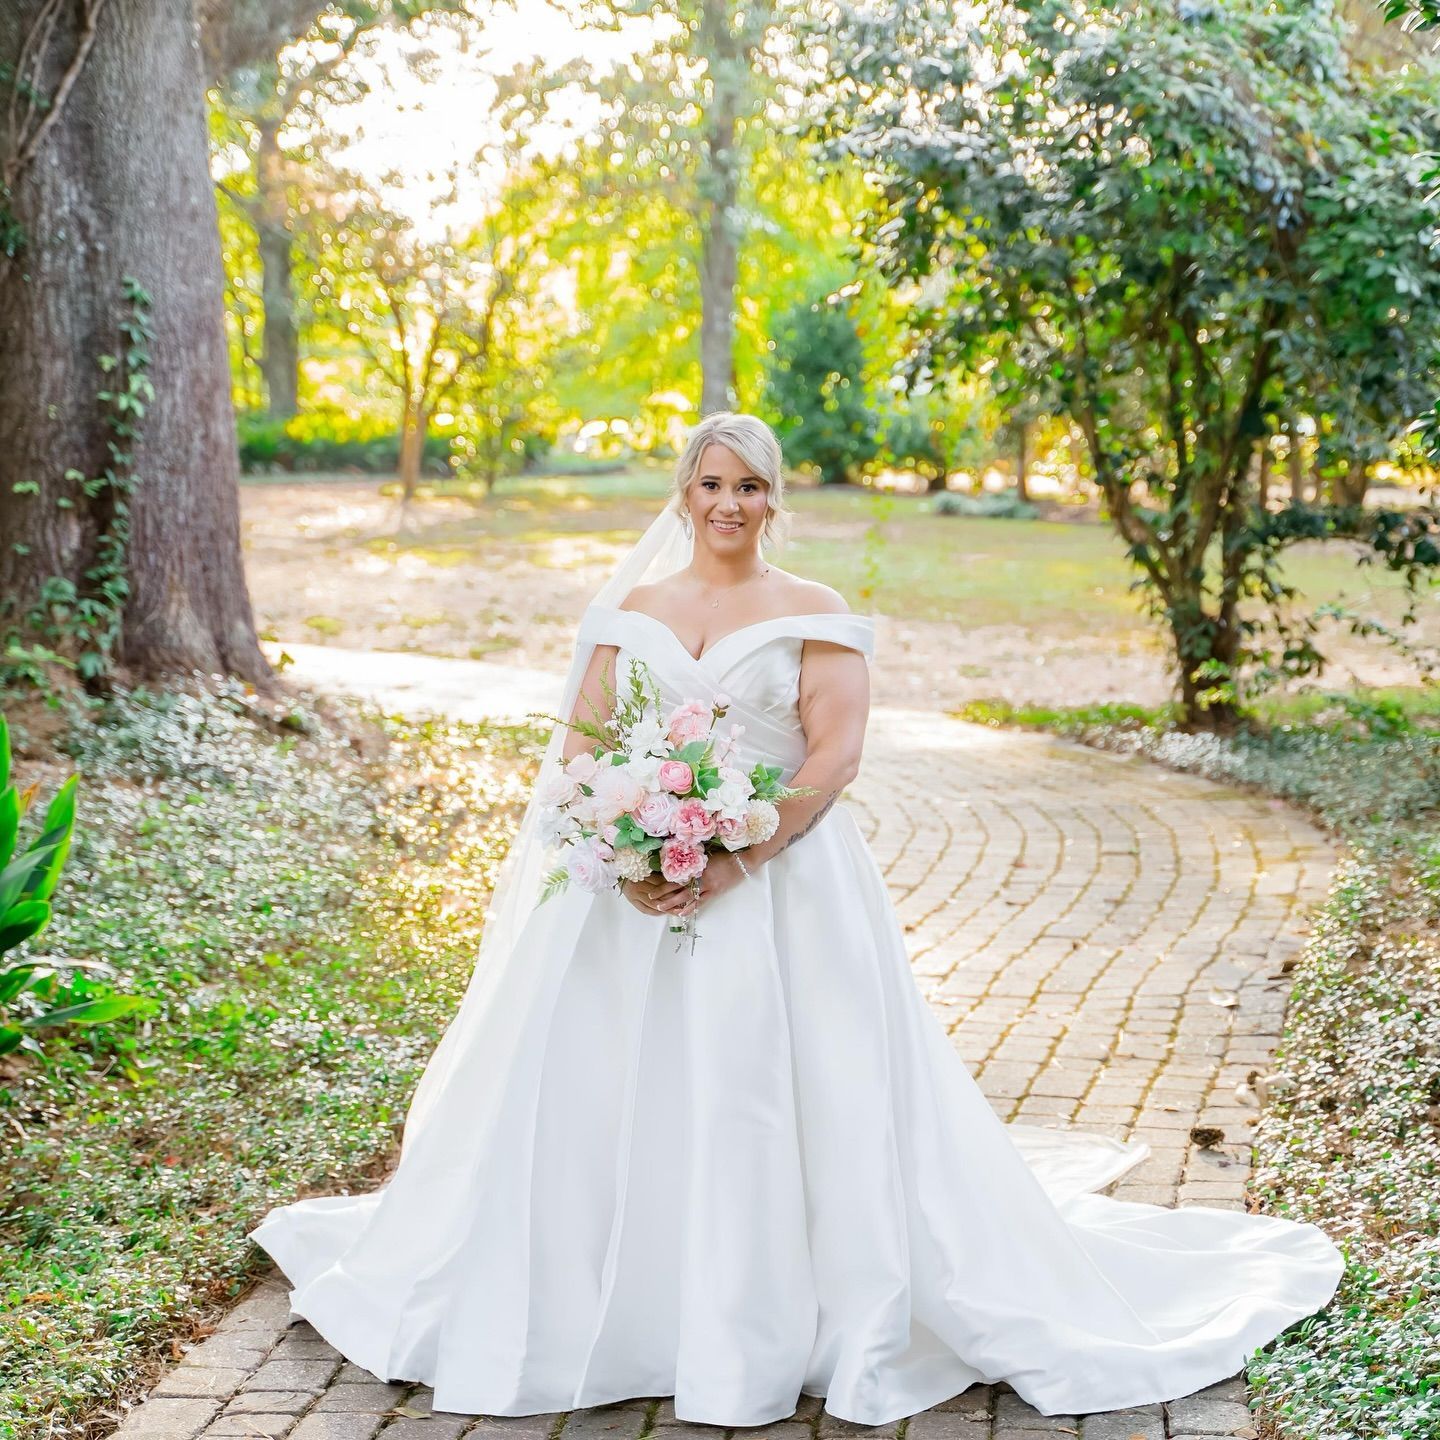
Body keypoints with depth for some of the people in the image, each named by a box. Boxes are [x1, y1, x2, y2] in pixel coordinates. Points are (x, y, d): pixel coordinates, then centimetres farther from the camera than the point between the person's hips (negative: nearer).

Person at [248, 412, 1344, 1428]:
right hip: (632, 890, 3)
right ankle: (583, 1314, 14)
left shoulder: (816, 616, 4)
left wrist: (733, 863, -18)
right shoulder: (630, 610, 13)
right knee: (597, 1102, 0)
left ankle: (770, 1334, 3)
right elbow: (579, 748, 7)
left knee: (770, 1108, -9)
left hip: (780, 890, -3)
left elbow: (835, 754, -7)